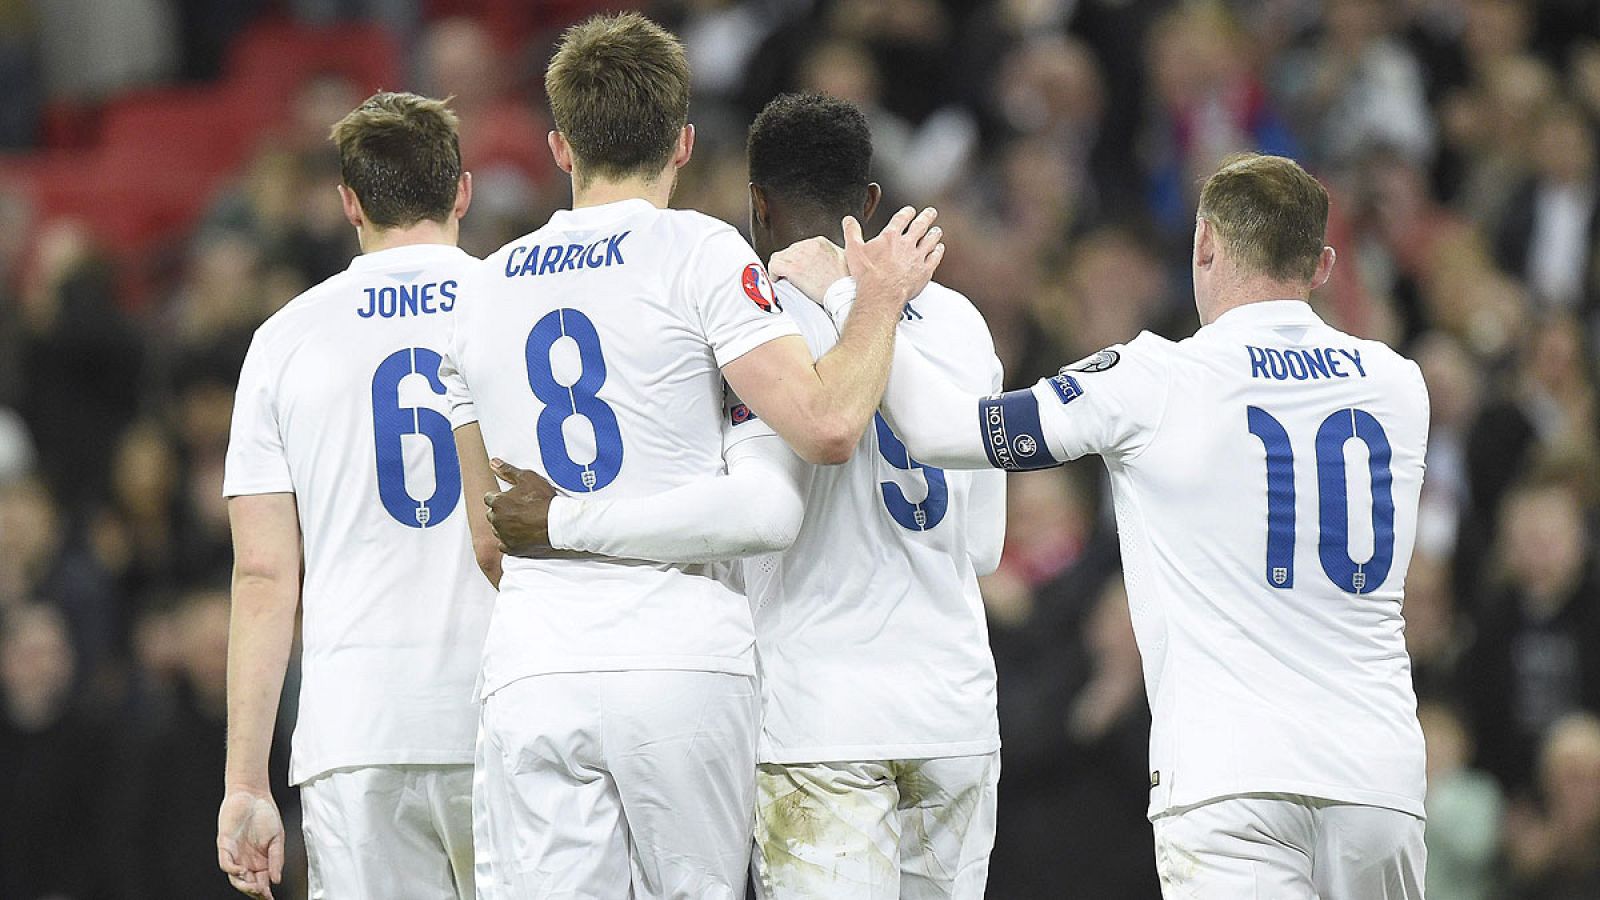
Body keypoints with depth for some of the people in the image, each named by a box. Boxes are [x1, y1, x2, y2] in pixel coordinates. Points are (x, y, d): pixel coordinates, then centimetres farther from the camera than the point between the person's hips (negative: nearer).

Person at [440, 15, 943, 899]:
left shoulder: (483, 287, 14)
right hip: (682, 662, -3)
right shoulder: (698, 252, -1)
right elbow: (826, 426, -10)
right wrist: (880, 298, 5)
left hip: (531, 670, 3)